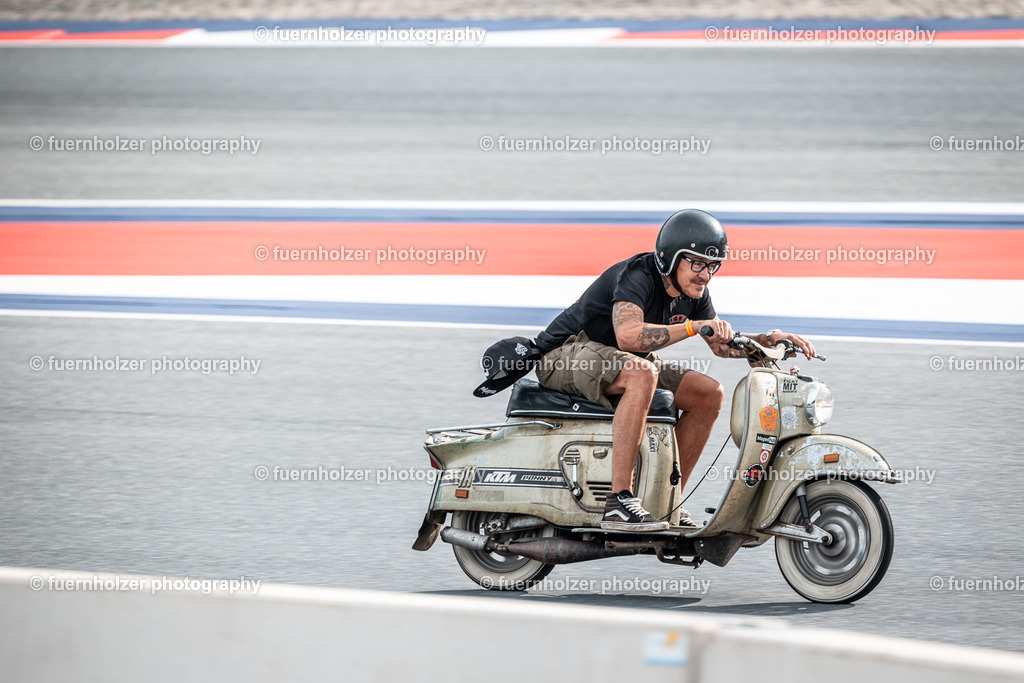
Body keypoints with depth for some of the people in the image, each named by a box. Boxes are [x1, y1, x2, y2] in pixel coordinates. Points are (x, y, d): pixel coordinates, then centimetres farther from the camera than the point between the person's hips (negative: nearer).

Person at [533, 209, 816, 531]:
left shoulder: (694, 293, 1)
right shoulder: (636, 276, -26)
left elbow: (722, 345, 13)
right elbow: (627, 335, -44)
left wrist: (771, 339, -5)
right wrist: (694, 326, -46)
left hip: (621, 362, 9)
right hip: (565, 356, -9)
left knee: (710, 394, 2)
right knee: (642, 373, -39)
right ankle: (617, 502, -42)